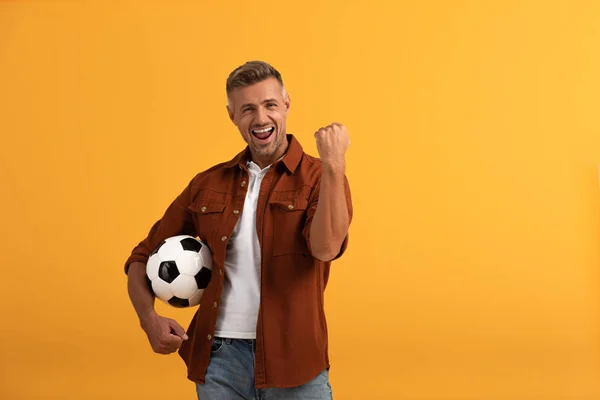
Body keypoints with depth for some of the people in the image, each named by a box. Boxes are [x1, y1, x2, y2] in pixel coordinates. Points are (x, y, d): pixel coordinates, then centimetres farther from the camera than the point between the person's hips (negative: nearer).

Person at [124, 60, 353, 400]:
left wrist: (334, 164, -26)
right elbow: (144, 257, 12)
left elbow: (326, 247, -22)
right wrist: (150, 318, -3)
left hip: (293, 360, -2)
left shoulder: (321, 178, -3)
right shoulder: (207, 185, 6)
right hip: (218, 359, 3)